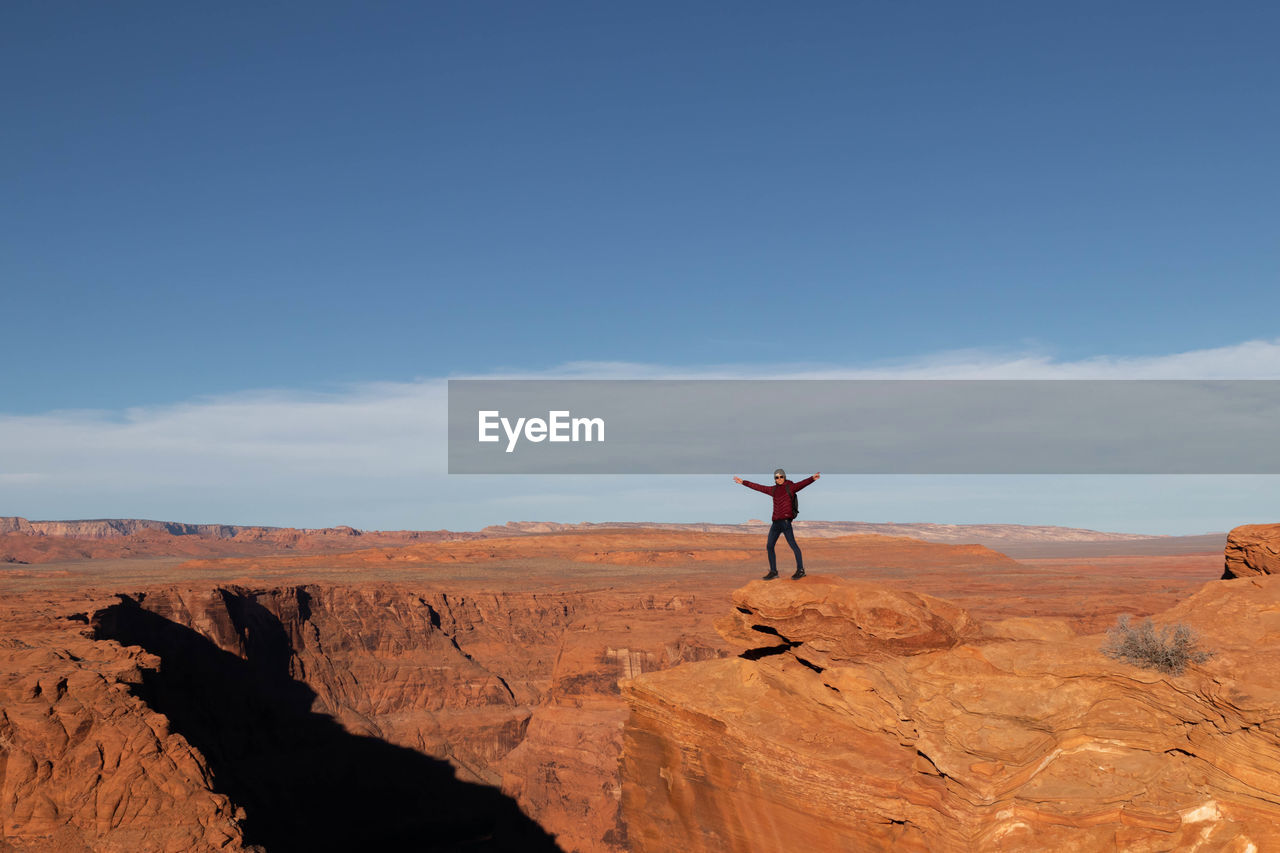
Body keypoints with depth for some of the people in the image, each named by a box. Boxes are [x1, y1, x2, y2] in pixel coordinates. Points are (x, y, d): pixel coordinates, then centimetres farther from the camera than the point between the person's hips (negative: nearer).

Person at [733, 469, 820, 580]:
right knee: (769, 547, 7)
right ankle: (773, 571, 16)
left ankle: (800, 570, -5)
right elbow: (758, 487, 24)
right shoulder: (773, 490, 17)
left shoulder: (790, 487, 1)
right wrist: (743, 482, 28)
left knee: (793, 545, -10)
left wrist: (812, 478, -33)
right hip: (776, 522, 7)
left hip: (785, 520, -7)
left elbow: (802, 484, -15)